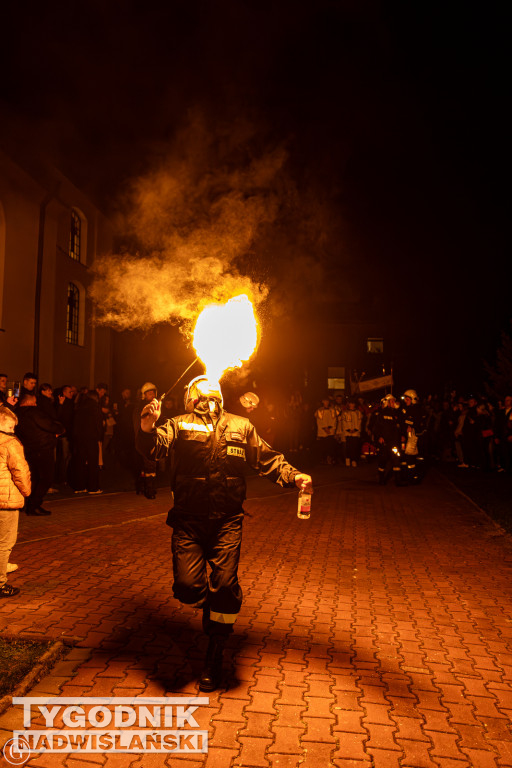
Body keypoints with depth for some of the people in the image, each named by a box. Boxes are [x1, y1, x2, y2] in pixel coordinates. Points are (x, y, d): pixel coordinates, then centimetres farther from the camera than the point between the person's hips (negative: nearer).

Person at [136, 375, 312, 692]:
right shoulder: (180, 424, 6)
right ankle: (211, 606, 29)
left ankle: (215, 656, 16)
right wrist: (147, 430, -33)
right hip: (188, 520, -1)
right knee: (187, 587, -9)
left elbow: (269, 460, 15)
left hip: (227, 522, 1)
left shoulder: (241, 426, 11)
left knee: (225, 584, -7)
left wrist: (294, 476, -2)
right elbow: (154, 447, -10)